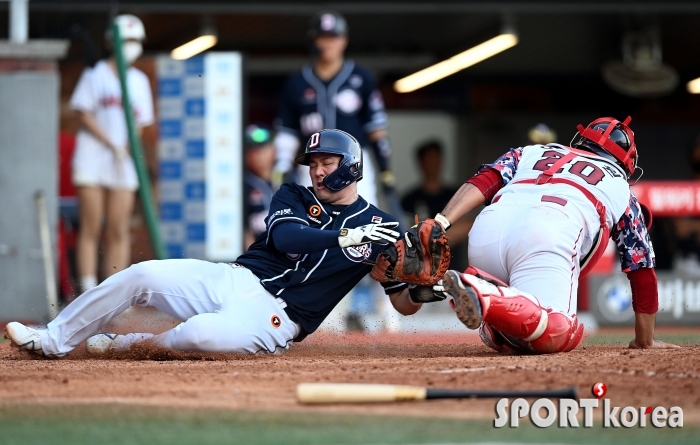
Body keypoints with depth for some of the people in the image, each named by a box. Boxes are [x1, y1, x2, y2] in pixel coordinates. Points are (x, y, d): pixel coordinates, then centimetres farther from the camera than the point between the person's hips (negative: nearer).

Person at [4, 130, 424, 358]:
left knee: (202, 333, -36)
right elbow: (284, 237, -10)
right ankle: (54, 341, -4)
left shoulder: (376, 227, 4)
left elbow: (405, 304, 2)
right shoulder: (294, 196, 13)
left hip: (275, 317, -5)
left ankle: (124, 344, -6)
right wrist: (344, 237, -22)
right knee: (144, 275, -16)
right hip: (234, 278, 5)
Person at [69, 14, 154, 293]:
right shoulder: (95, 74, 3)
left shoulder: (139, 81, 15)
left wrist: (128, 147, -6)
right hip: (93, 158, -4)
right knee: (91, 229, -6)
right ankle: (88, 293, -9)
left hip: (124, 163, 4)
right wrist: (112, 144, -10)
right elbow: (83, 114, -3)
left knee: (118, 231, -1)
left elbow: (141, 122, 14)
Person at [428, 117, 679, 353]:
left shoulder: (532, 153, 40)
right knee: (556, 336, -18)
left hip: (486, 229, 4)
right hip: (548, 237, -4)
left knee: (500, 337, 14)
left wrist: (441, 223, 6)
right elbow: (643, 273, 35)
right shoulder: (621, 190, 34)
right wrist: (645, 341, 44)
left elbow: (484, 181, 19)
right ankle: (483, 295, -41)